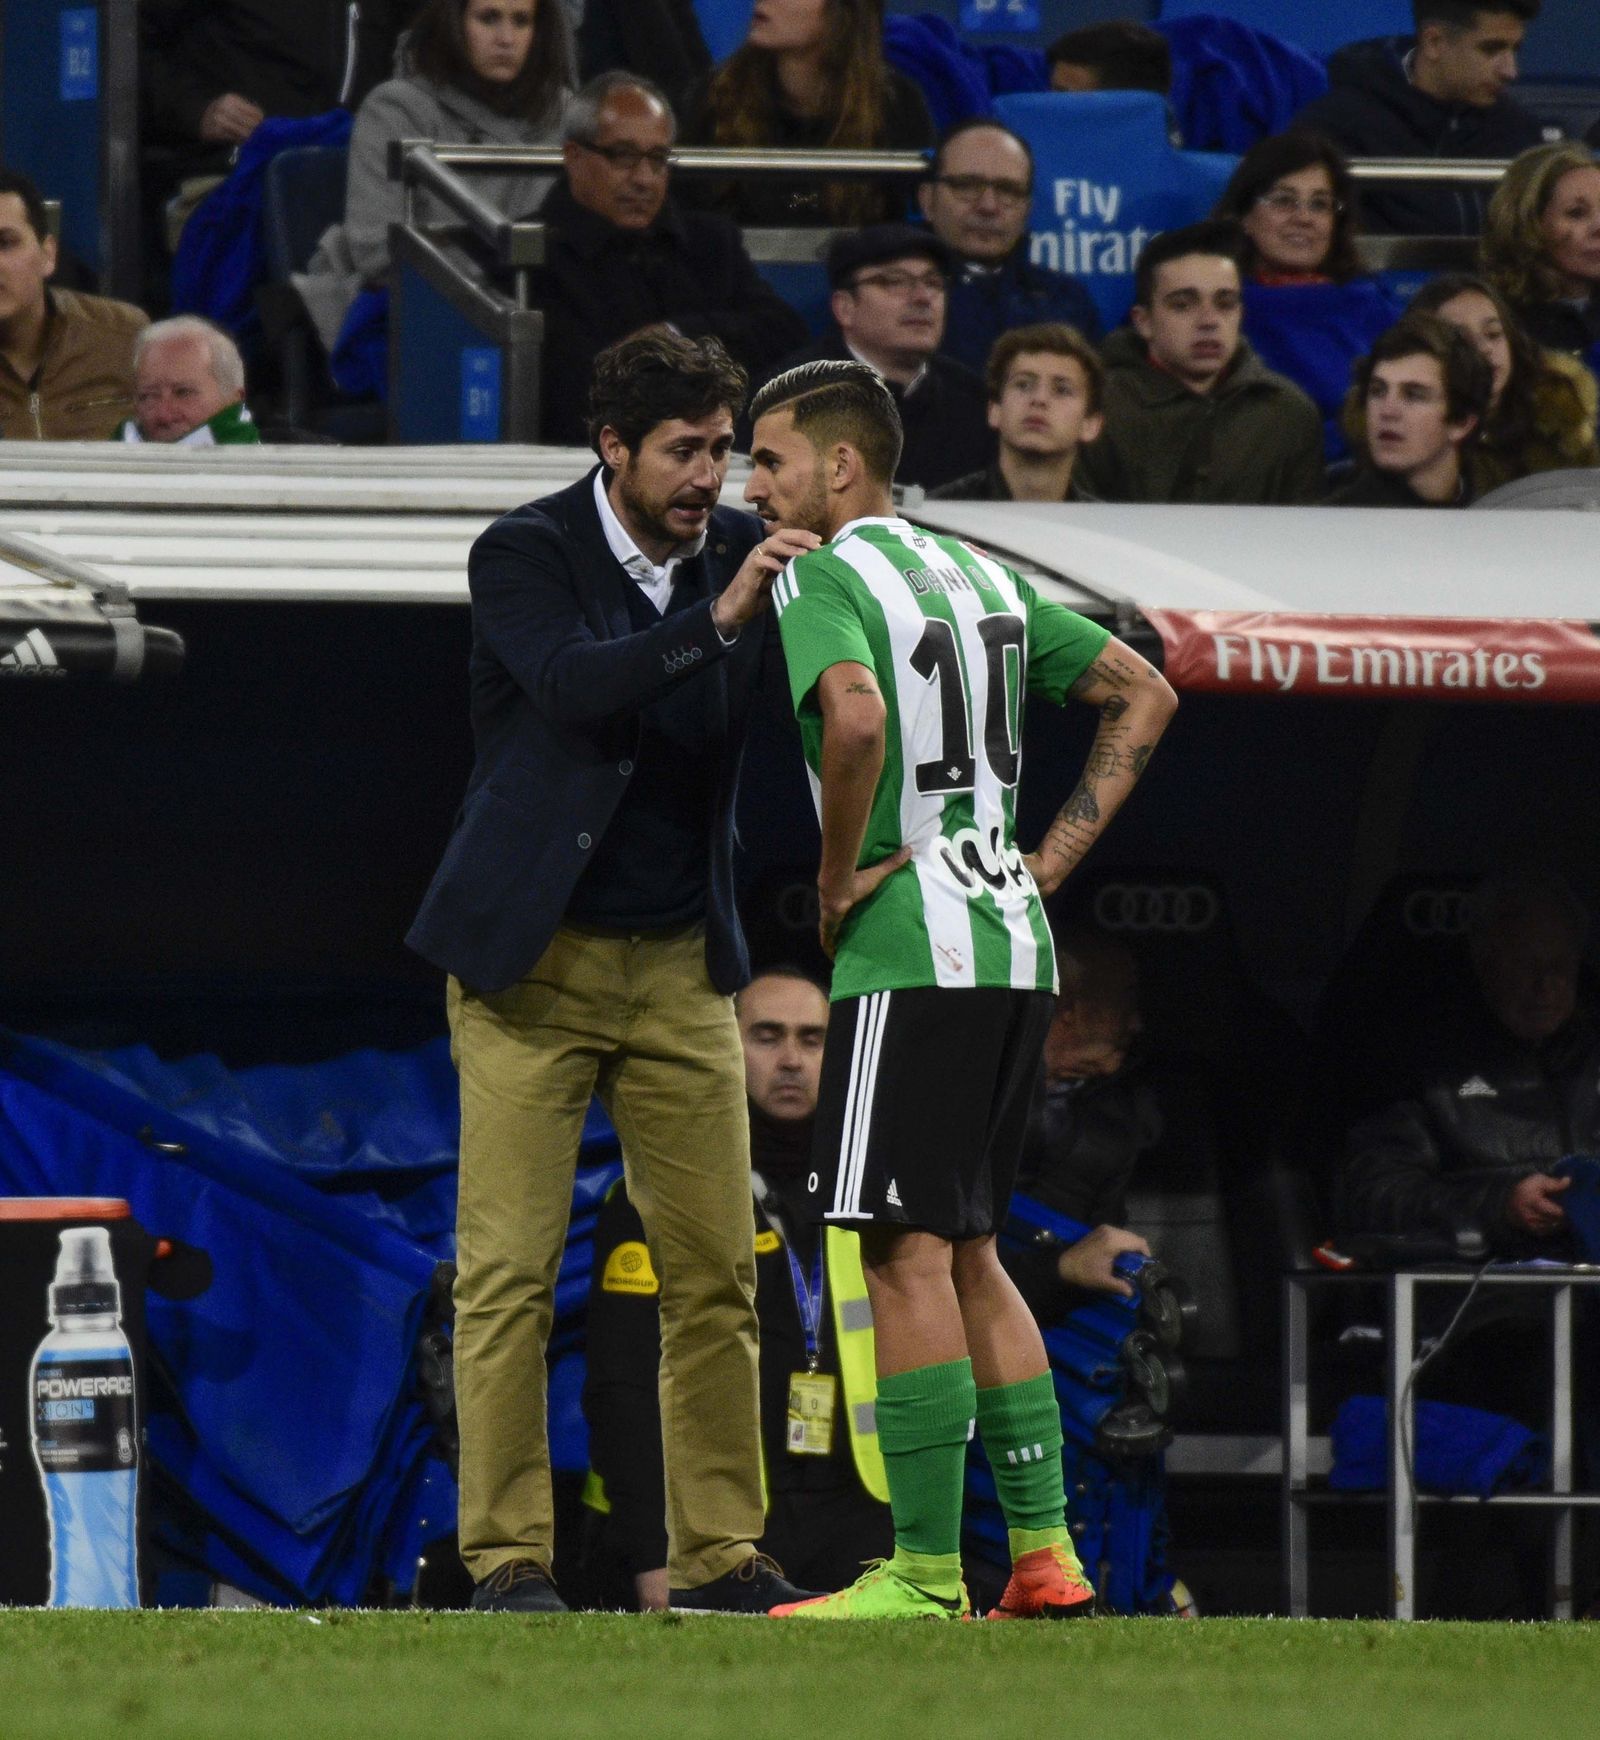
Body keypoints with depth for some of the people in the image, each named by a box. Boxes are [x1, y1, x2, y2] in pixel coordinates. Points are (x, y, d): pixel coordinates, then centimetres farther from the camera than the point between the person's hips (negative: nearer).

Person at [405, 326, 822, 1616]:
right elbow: (572, 684, -27)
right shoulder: (525, 556, -10)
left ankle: (719, 1556, 9)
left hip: (680, 968, 4)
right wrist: (717, 621, -38)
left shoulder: (739, 552, 3)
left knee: (717, 1269, 3)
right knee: (509, 1269, -6)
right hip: (534, 962, -4)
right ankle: (509, 1558, -3)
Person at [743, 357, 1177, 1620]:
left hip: (909, 950, -9)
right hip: (1014, 943, 9)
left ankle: (927, 1573, -9)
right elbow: (1145, 696, 22)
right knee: (966, 1253, 14)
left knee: (907, 1254, -7)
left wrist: (839, 878, -14)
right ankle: (1045, 1553, 11)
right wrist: (1054, 855, 15)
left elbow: (856, 718, -28)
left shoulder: (823, 579, -8)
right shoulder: (981, 576, 18)